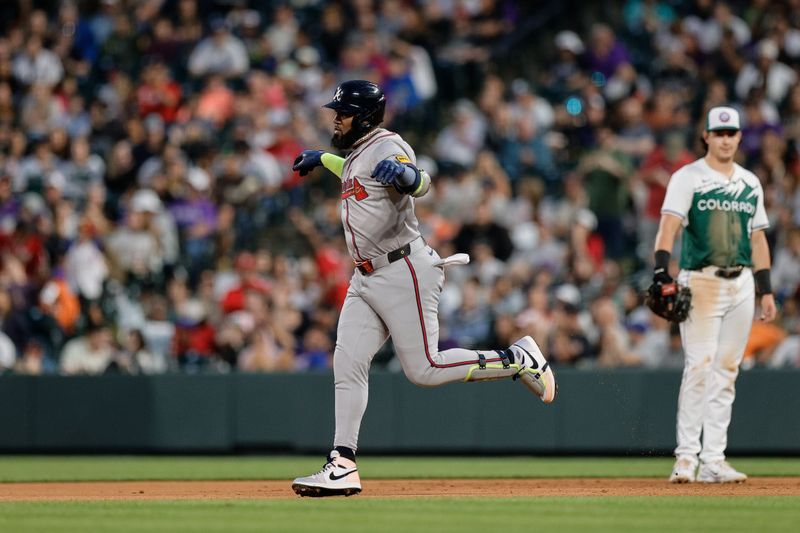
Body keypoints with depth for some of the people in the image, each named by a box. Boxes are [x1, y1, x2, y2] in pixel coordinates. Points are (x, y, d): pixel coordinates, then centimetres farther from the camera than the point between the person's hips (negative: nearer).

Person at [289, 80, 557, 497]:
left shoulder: (387, 146, -15)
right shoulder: (357, 151, 14)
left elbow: (421, 184, -36)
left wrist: (405, 176, -57)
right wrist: (323, 159, 45)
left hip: (404, 272, -9)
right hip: (366, 280, 9)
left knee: (424, 370, -10)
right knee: (347, 364, 0)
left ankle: (520, 360, 6)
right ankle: (342, 467, -1)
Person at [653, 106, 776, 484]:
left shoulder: (750, 184, 15)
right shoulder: (687, 178, -2)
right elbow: (668, 226, -14)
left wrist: (765, 290, 14)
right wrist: (662, 274, -28)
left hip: (741, 284, 5)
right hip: (700, 281, -5)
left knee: (727, 371, 4)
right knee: (699, 366, -13)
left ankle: (713, 460, 6)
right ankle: (686, 458, -13)